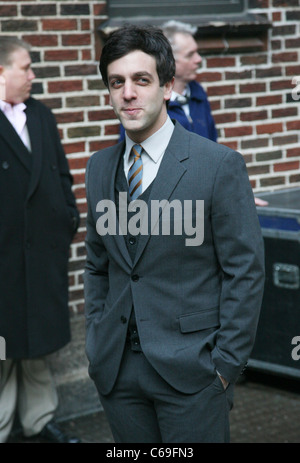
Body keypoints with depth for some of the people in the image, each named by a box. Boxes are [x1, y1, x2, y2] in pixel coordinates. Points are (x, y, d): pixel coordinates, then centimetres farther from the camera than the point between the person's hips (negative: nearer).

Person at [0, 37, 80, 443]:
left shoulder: (42, 116, 11)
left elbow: (61, 173, 16)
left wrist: (69, 219, 9)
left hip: (46, 247, 6)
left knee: (40, 341, 15)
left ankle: (39, 418, 28)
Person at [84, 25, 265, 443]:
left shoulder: (219, 165, -9)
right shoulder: (99, 167, 8)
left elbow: (245, 271, -8)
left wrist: (226, 363, -10)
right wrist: (98, 344, 10)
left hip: (190, 364, -4)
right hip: (117, 368, 5)